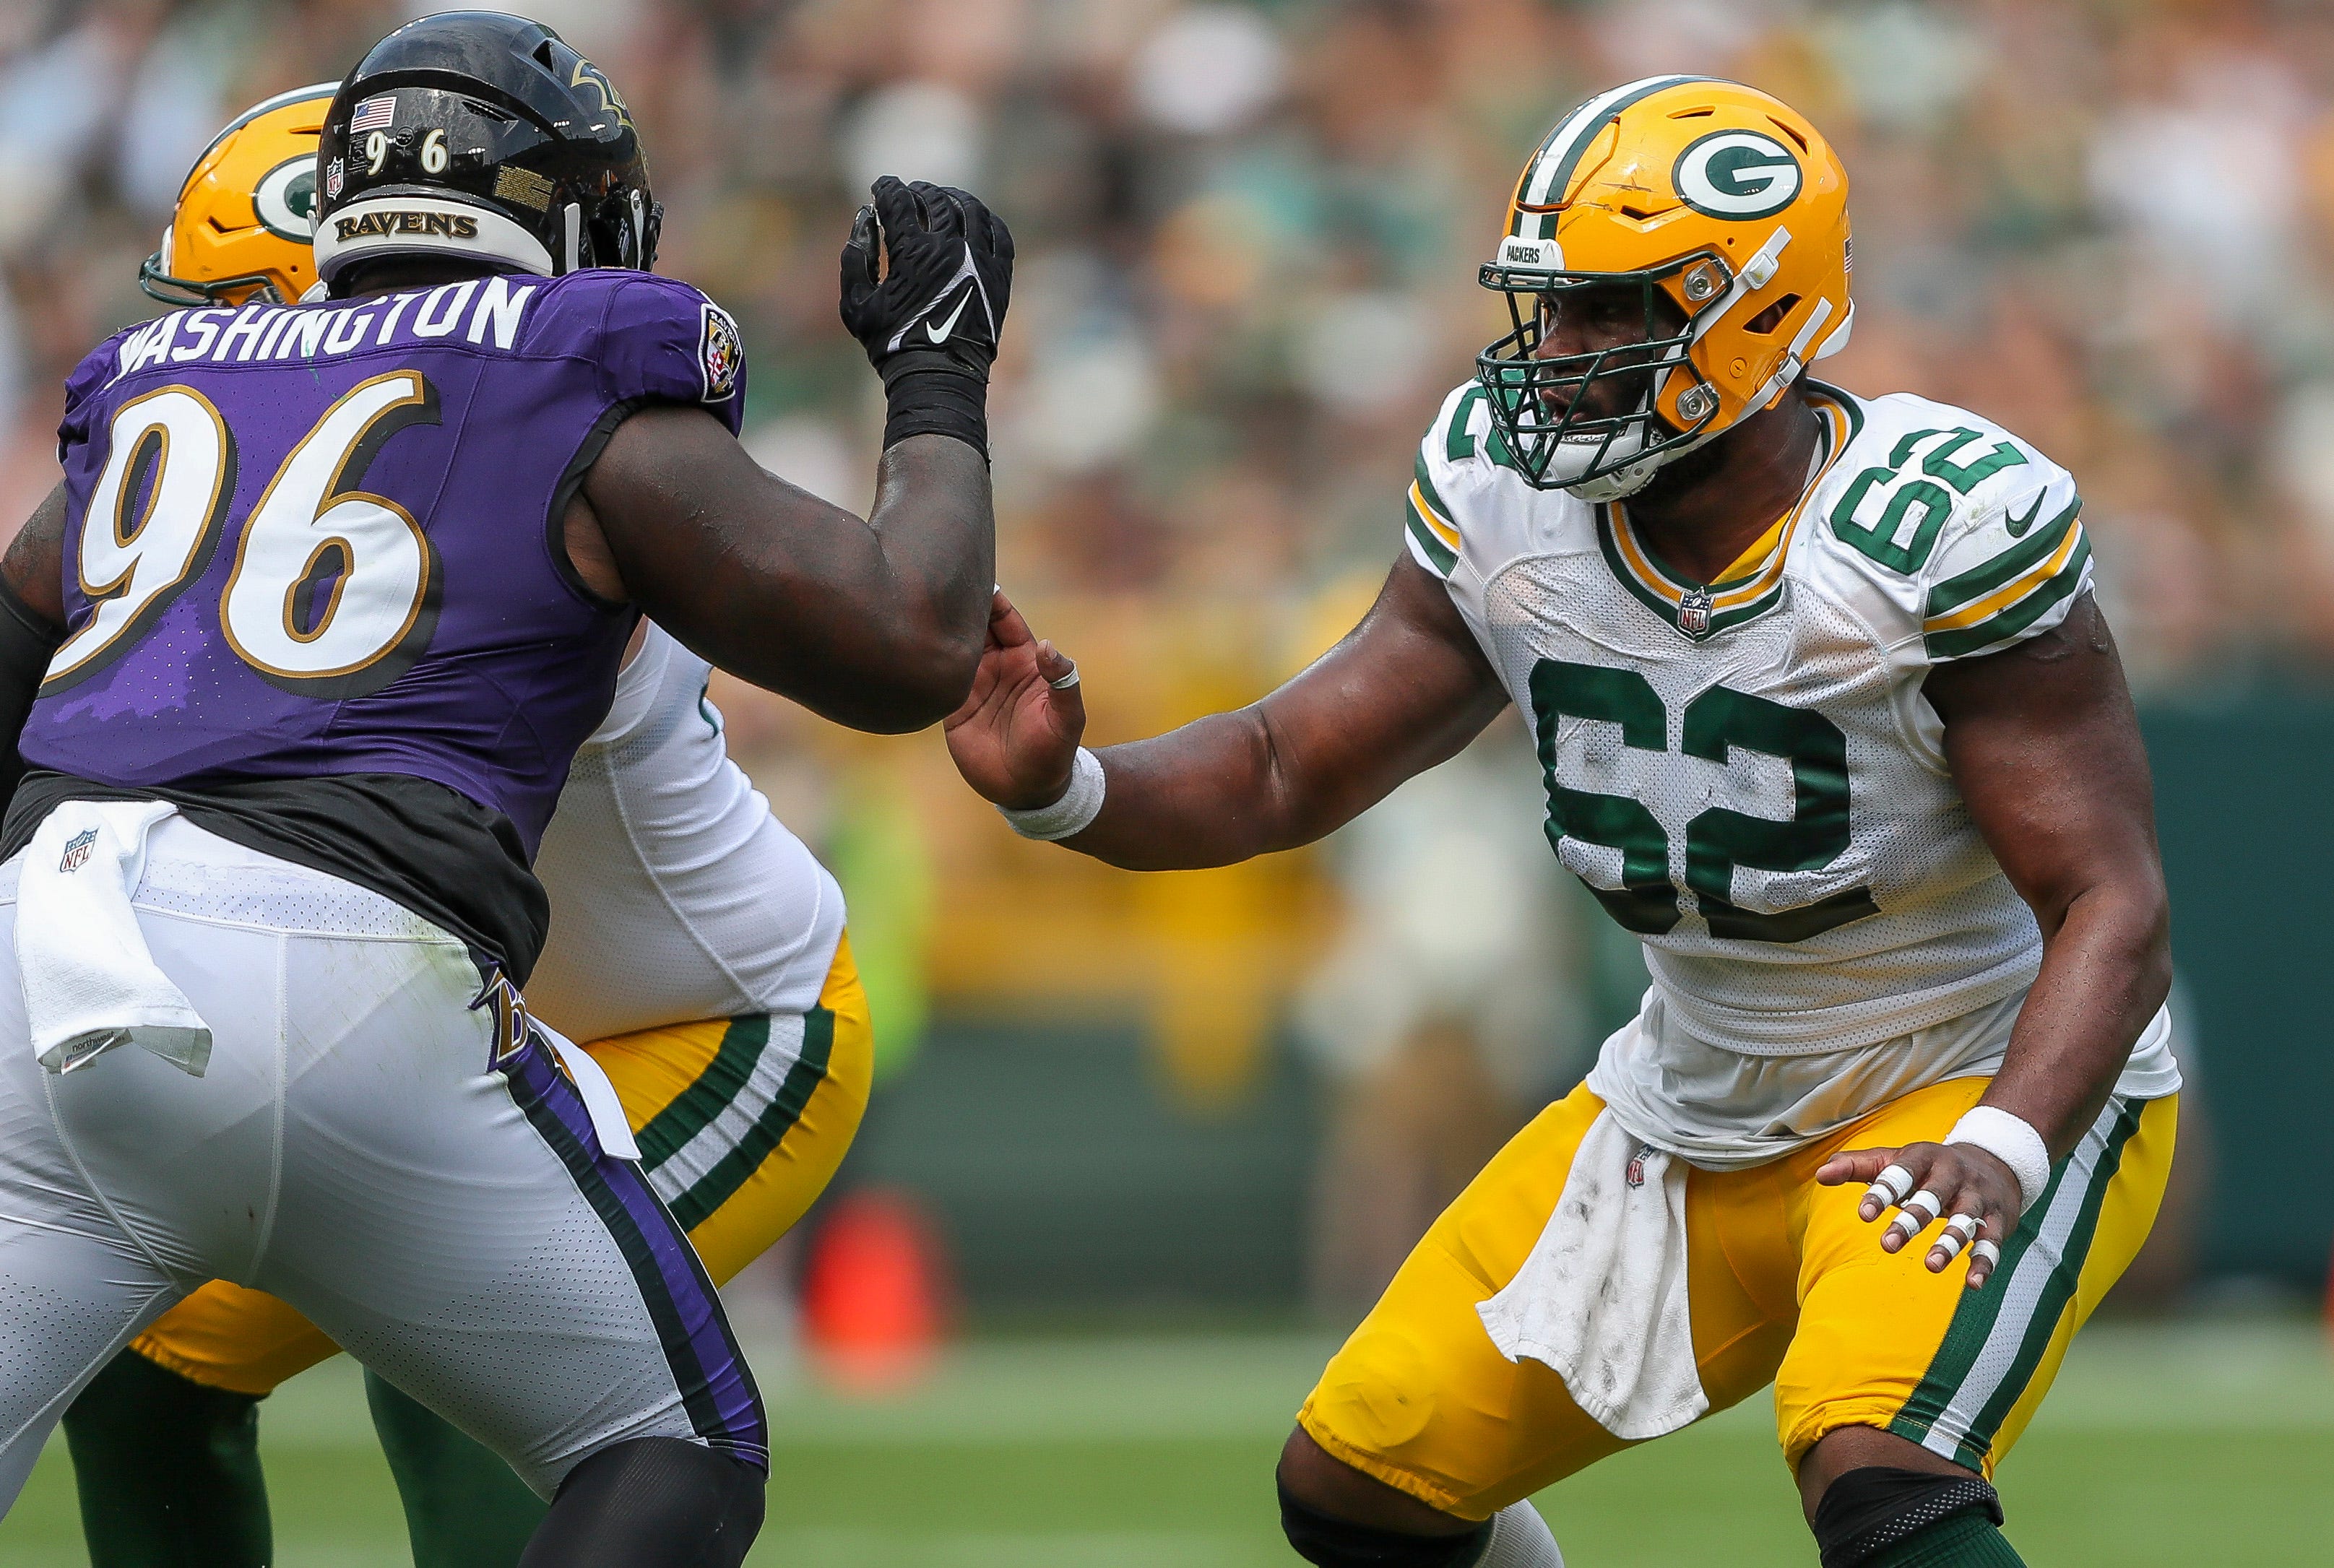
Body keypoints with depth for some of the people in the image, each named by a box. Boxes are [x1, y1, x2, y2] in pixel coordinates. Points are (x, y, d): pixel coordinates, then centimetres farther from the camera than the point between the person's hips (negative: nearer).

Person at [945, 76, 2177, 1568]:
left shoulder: (1939, 531, -26)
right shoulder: (1511, 505, -8)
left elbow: (2112, 909, -25)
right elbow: (1289, 771, -2)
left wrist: (2000, 1153, -41)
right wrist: (1064, 788, -22)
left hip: (1999, 1091, -7)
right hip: (1699, 1106, 7)